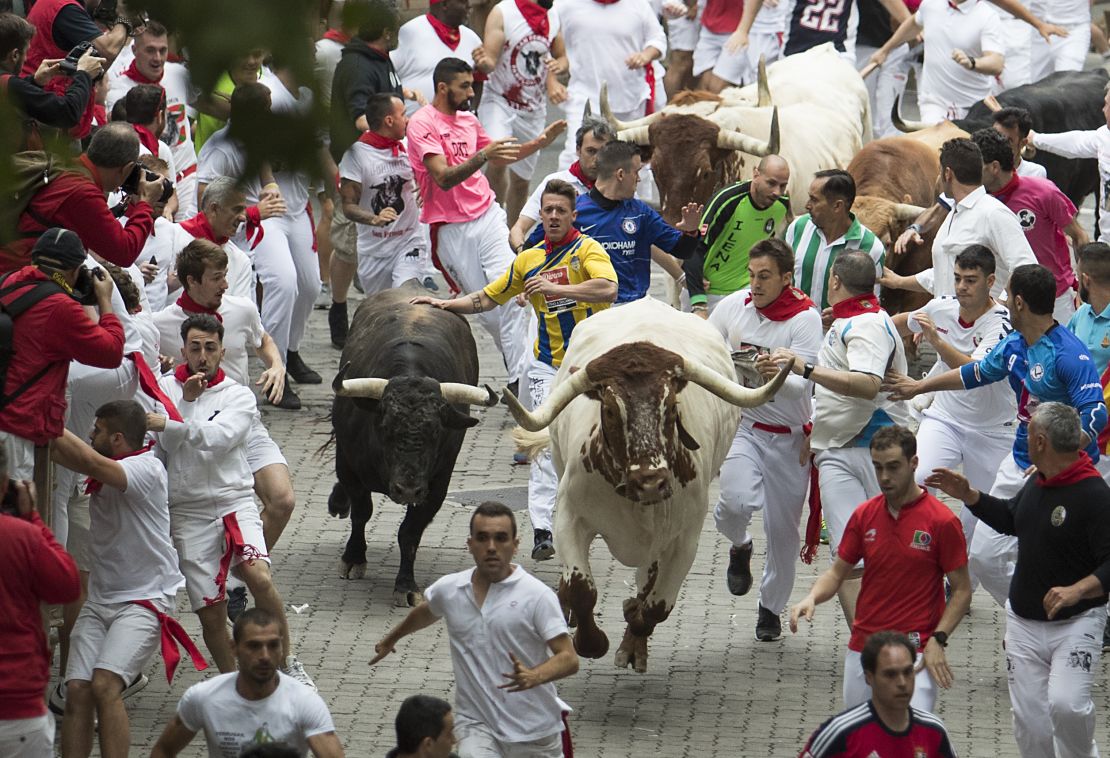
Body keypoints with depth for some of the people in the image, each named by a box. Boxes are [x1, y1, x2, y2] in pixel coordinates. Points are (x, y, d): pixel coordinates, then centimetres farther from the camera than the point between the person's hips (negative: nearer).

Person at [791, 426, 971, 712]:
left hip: (915, 652, -5)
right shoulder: (864, 515, 5)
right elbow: (837, 572, 12)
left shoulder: (941, 521, -8)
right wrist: (811, 598, -9)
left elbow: (962, 591, -3)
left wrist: (937, 640, -14)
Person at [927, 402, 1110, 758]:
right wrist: (967, 495, 16)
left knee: (1066, 704, -26)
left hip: (1075, 622, -7)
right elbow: (1010, 519, 27)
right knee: (1030, 722, 3)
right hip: (1023, 622, 7)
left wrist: (1077, 590, -37)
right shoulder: (1037, 482, 7)